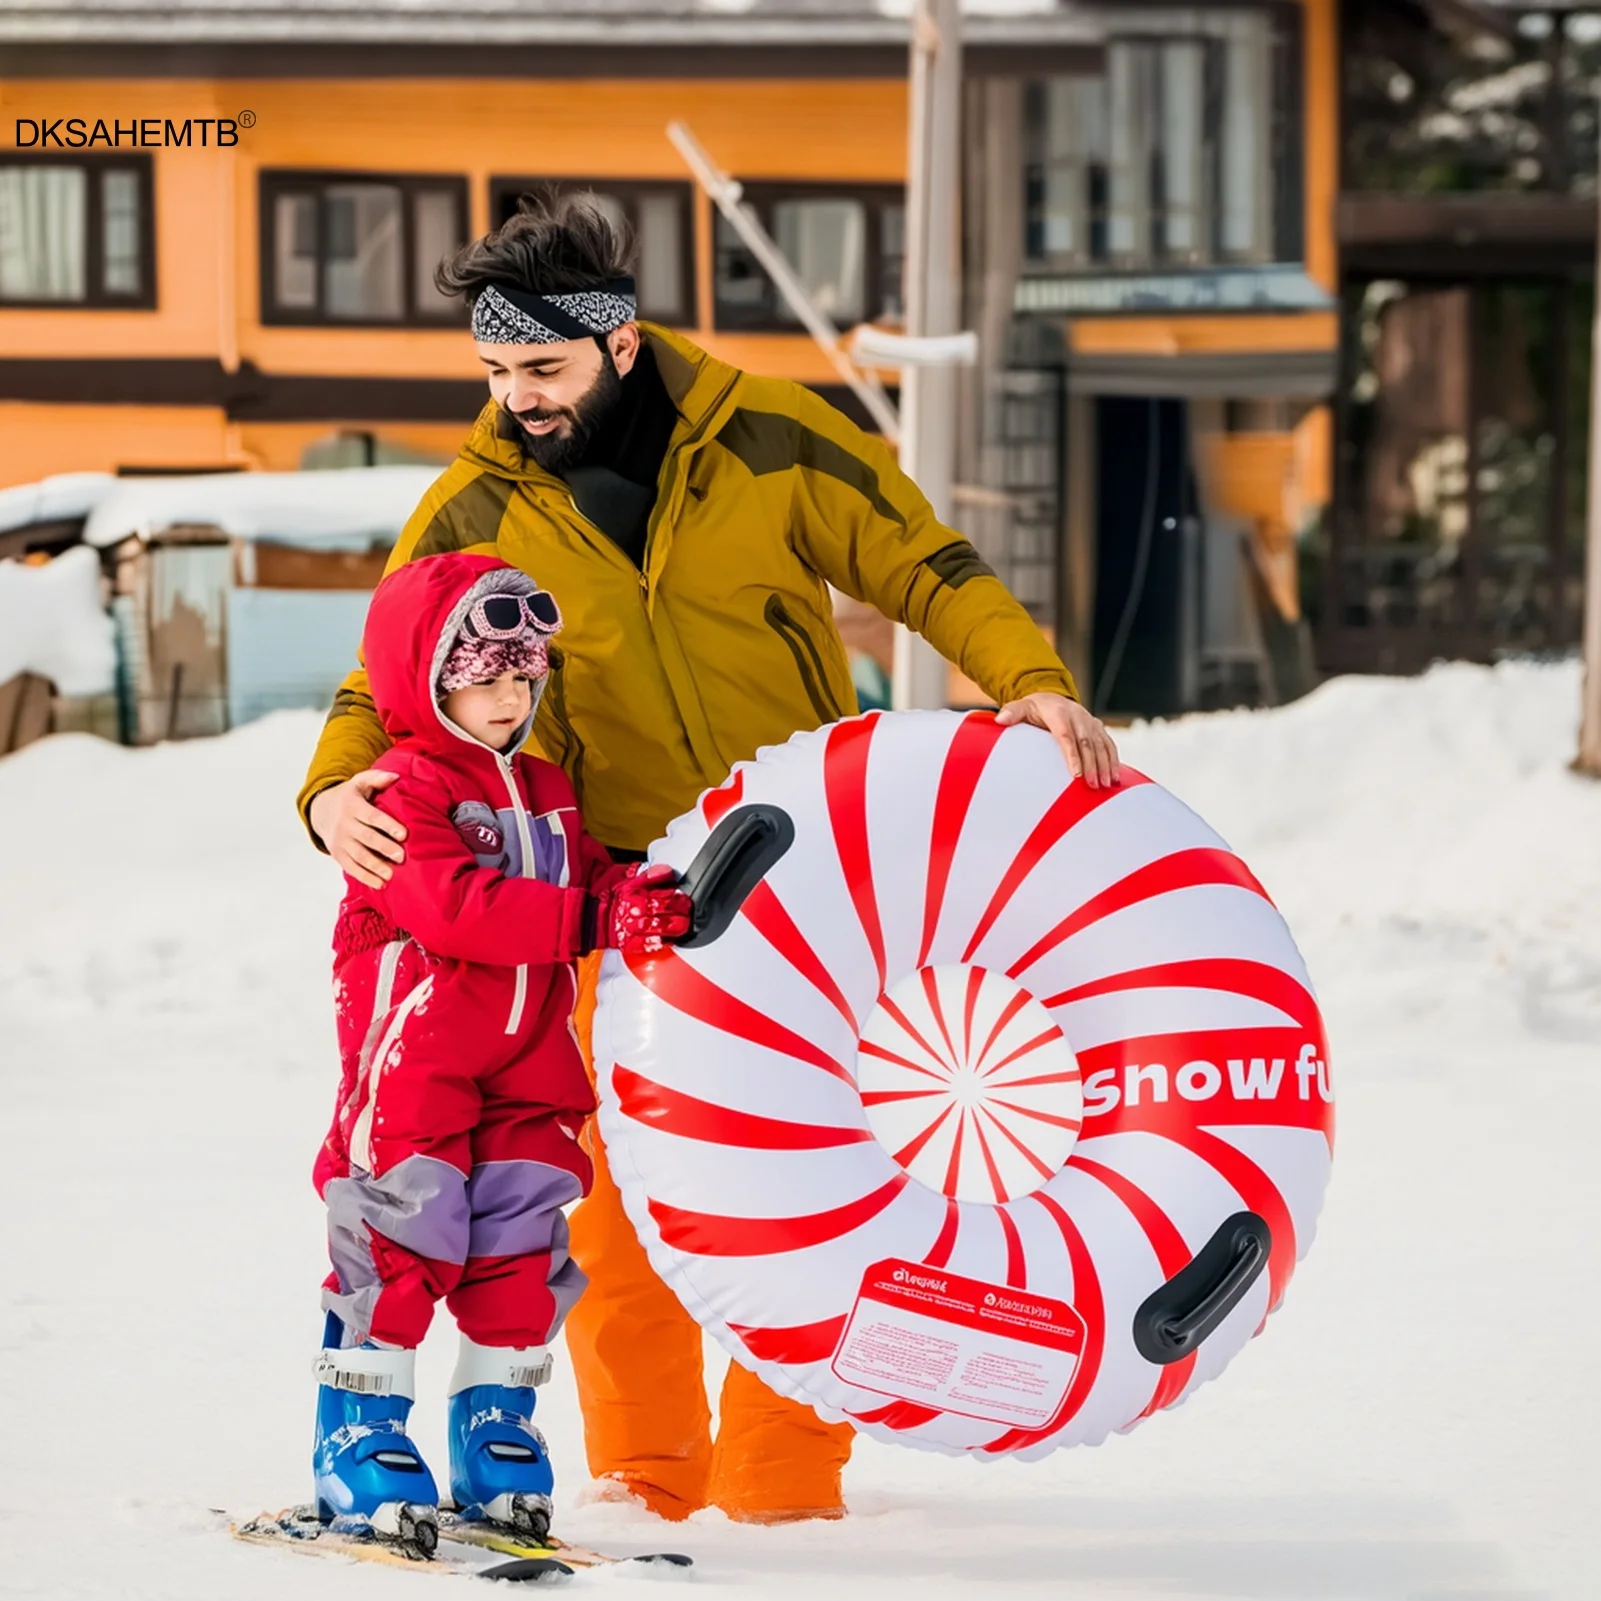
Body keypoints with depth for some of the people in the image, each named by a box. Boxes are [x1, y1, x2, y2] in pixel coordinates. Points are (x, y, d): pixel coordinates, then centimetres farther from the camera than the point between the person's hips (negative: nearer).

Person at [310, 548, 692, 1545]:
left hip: (528, 1064, 7)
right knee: (400, 1231, -6)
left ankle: (497, 1424, 19)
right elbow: (455, 904, -23)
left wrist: (645, 899, -13)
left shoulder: (544, 791, 17)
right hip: (414, 1056, -7)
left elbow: (586, 880, 12)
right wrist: (594, 919, -28)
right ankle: (360, 1431, 1)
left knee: (522, 1237, 8)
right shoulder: (404, 789, -10)